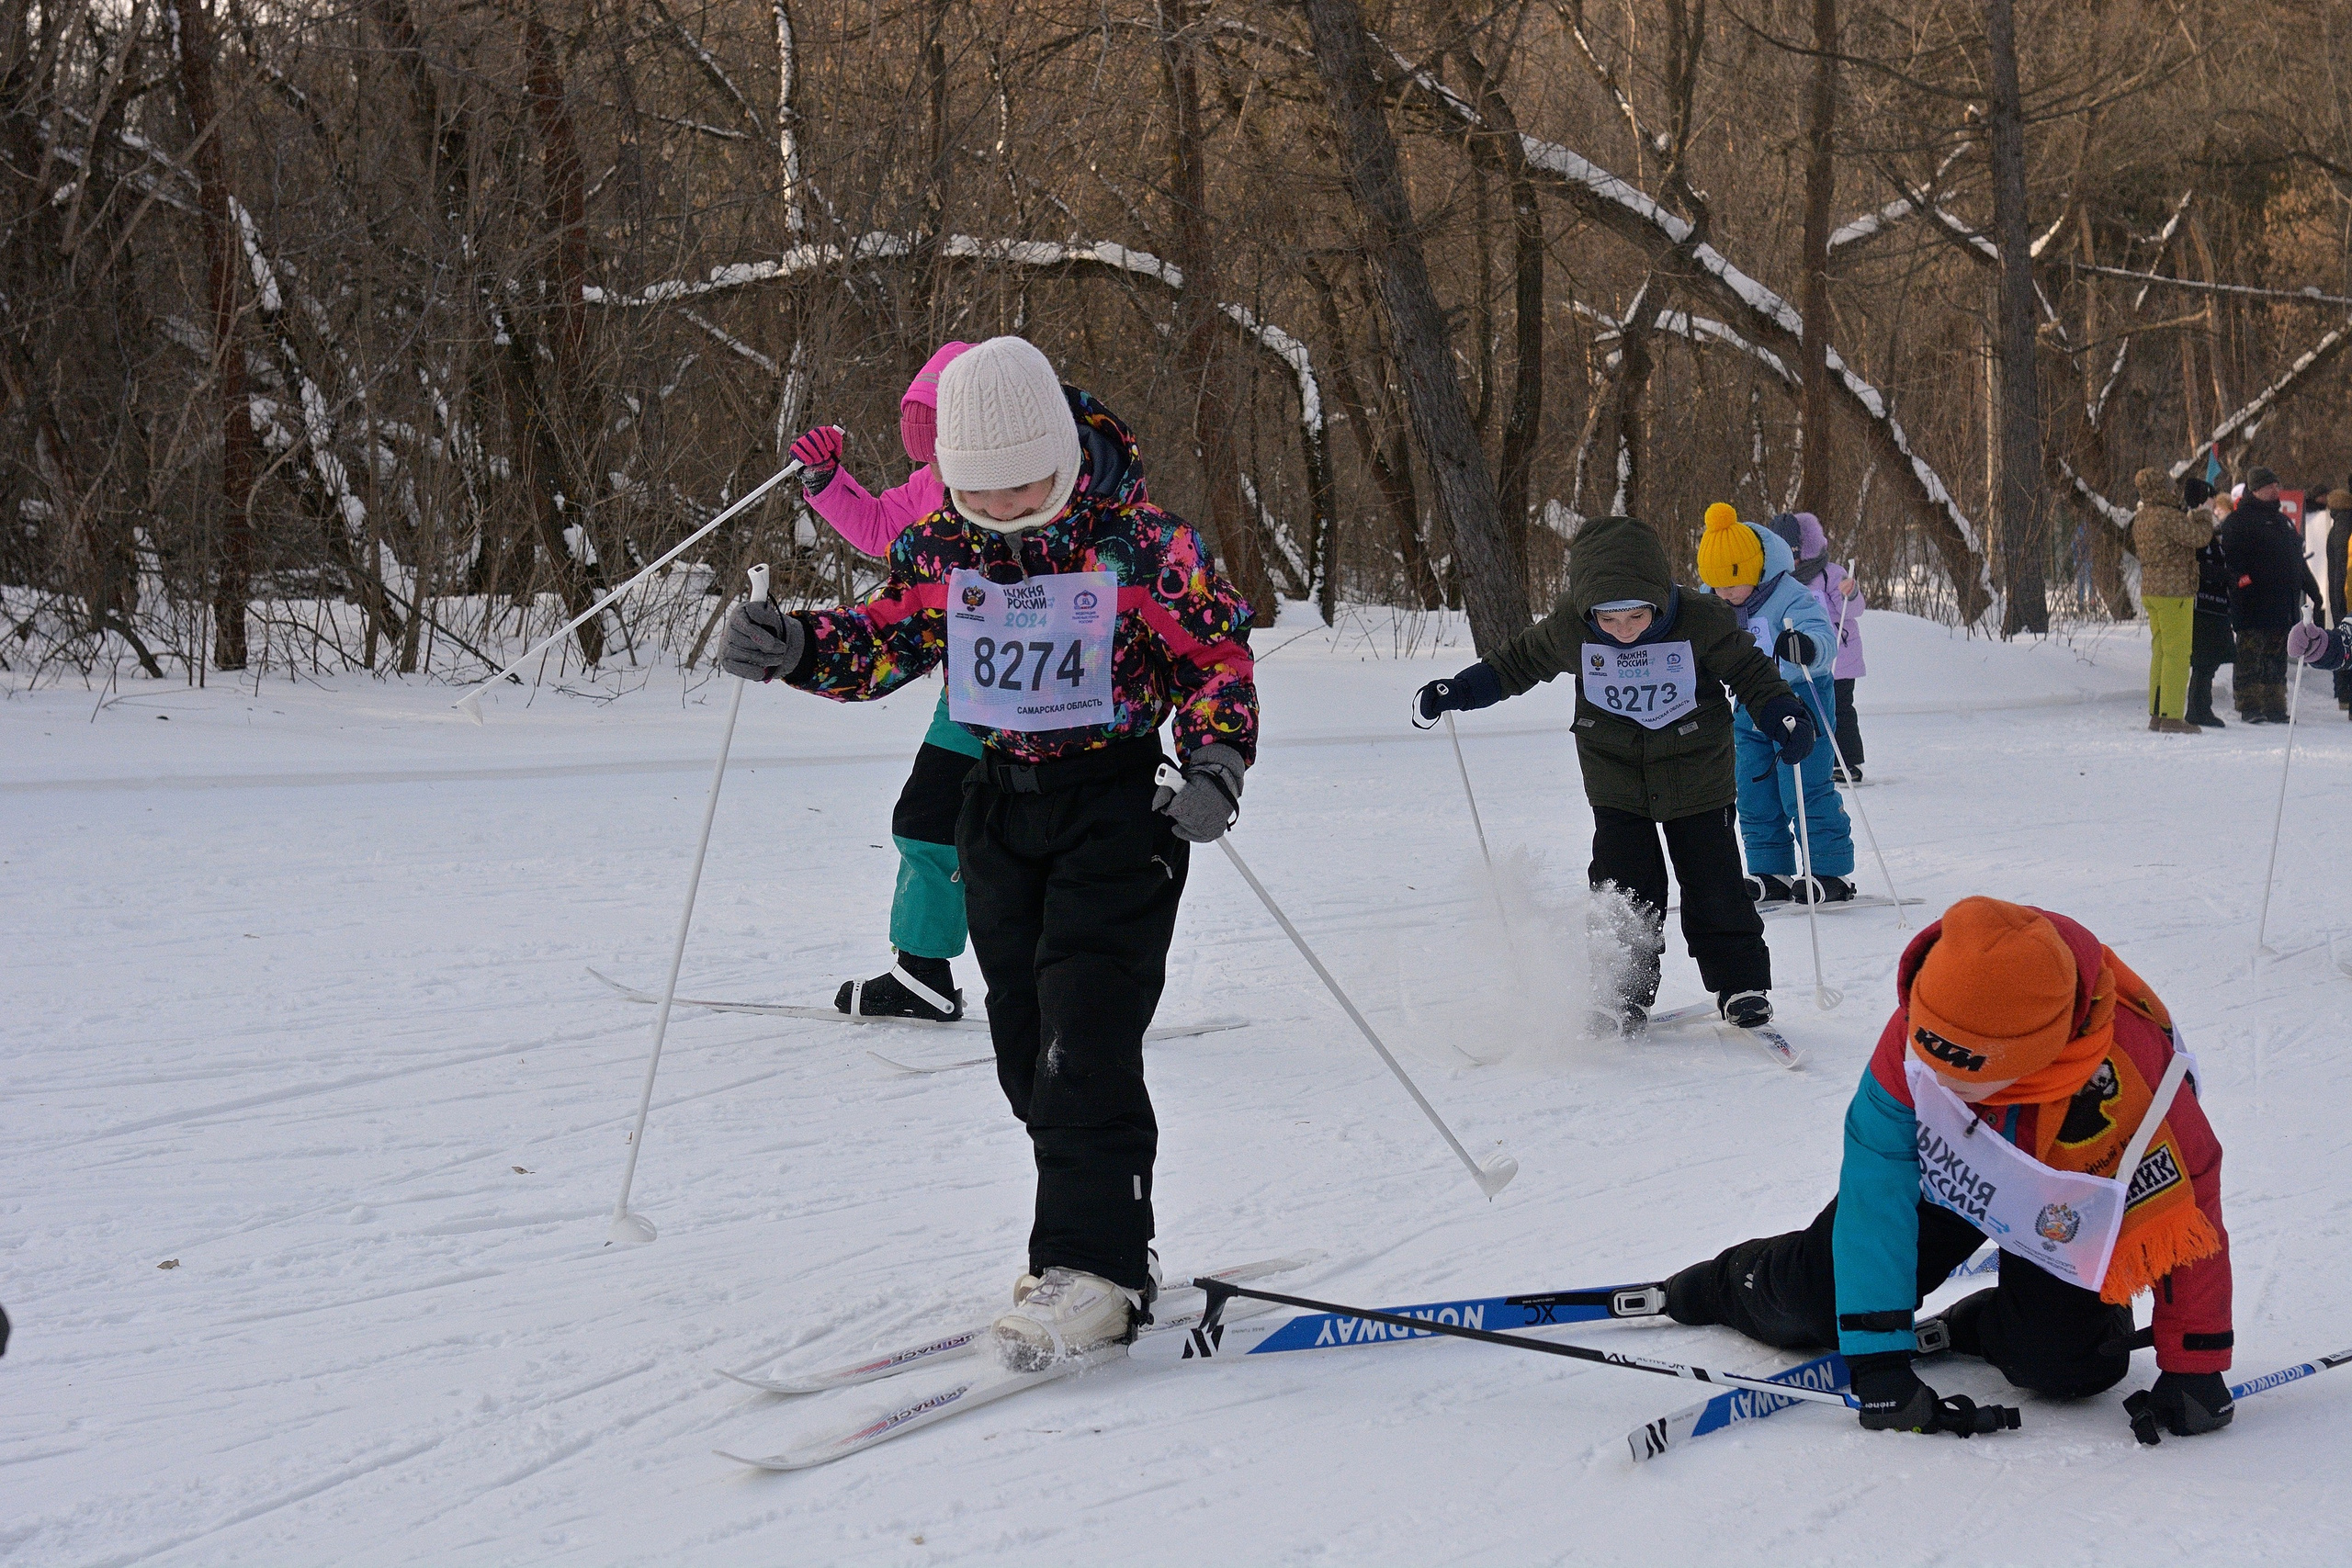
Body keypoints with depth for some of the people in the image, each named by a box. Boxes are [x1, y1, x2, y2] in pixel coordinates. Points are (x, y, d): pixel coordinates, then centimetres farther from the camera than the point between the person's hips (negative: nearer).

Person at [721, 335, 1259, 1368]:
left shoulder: (1141, 547, -12)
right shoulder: (941, 550, 1)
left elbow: (1220, 654, -4)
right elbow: (880, 639, 8)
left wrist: (1217, 764, -19)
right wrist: (795, 648, -12)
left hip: (1120, 801, -6)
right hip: (1002, 805, 6)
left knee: (1085, 1035, -14)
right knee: (1027, 1044, 8)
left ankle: (1093, 1266, -11)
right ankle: (1105, 1246, 20)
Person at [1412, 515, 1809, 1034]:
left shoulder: (1702, 621, -22)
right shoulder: (1568, 629, -16)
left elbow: (1750, 671, -6)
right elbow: (1518, 662, 4)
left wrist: (1786, 717, -19)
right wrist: (1456, 692, 0)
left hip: (1697, 780, -1)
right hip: (1617, 787, 1)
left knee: (1716, 891, 2)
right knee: (1624, 893, -3)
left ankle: (1743, 990, 17)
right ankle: (1623, 1001, 10)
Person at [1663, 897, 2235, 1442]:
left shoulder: (2125, 1078, -43)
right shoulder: (1909, 1038, -35)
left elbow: (2186, 1209, -30)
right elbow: (1874, 1202, -29)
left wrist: (2193, 1370, -29)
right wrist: (1878, 1362, -32)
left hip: (2069, 1211, -2)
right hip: (1945, 1167, 2)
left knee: (2056, 1360, -24)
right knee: (1813, 1294, 1)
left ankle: (1977, 1327, 12)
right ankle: (1732, 1285, 38)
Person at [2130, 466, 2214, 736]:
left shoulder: (2140, 519, 11)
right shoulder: (2168, 517, -17)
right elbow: (2200, 537, -15)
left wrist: (2189, 521, 16)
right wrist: (2203, 520, 7)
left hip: (2149, 590, 9)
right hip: (2174, 592, -9)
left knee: (2160, 651, 14)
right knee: (2177, 653, -6)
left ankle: (2157, 714, 17)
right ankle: (2172, 716, -8)